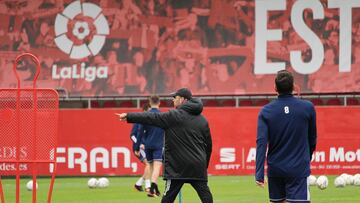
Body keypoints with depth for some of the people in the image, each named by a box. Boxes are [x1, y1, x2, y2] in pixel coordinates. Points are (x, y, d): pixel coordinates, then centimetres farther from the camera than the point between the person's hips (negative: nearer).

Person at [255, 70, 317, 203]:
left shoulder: (266, 111, -4)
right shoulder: (308, 108, -5)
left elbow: (261, 143, -12)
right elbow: (312, 139, 7)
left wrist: (259, 174, -15)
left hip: (275, 168, 2)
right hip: (299, 169, -2)